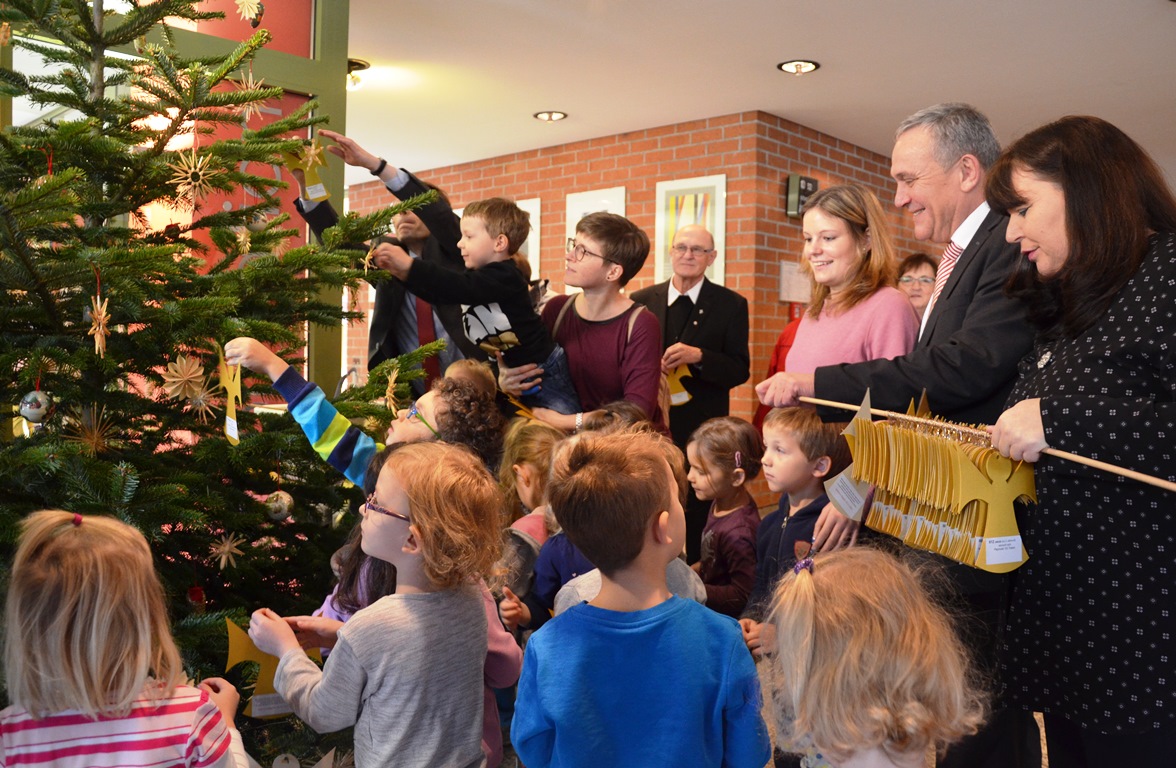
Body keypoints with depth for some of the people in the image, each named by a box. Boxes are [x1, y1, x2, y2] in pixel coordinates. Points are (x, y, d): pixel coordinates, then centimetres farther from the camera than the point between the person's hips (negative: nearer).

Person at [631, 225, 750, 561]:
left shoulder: (730, 305, 1)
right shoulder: (642, 301, 7)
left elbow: (740, 370, -3)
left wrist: (698, 356, -19)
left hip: (702, 431, -2)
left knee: (697, 524, 4)